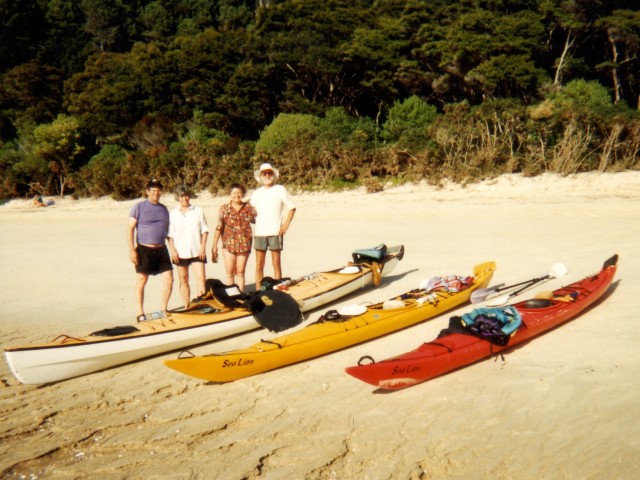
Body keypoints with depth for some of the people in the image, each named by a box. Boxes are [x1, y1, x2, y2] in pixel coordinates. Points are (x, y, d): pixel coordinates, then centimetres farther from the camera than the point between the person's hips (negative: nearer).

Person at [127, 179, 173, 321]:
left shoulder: (164, 209, 12)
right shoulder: (139, 207, -3)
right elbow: (131, 229, -6)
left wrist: (172, 248, 13)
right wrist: (132, 250, -13)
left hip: (161, 249, 5)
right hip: (144, 249, -5)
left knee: (169, 279, -1)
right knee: (142, 281, 3)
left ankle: (163, 310, 13)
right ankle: (140, 313, 11)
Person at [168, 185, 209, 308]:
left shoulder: (198, 211, 4)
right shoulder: (173, 214, 4)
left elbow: (204, 230, 5)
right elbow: (170, 234, 3)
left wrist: (203, 246, -4)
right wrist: (172, 250, -6)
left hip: (196, 251, -1)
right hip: (180, 252, 1)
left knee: (201, 278, -10)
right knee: (183, 280, 7)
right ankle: (187, 306, 14)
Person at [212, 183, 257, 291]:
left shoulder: (249, 208, 5)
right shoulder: (224, 208, 3)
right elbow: (218, 228, 1)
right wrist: (214, 246, -2)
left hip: (244, 245, 1)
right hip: (228, 244, -1)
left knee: (240, 272, 5)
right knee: (230, 273, 2)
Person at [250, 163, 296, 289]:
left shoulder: (280, 190, 4)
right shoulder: (256, 193, 13)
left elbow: (292, 208, 4)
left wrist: (286, 224, -5)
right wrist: (253, 220, 0)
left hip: (275, 232, -3)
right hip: (259, 233, 3)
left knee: (276, 264, -1)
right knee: (259, 265, 3)